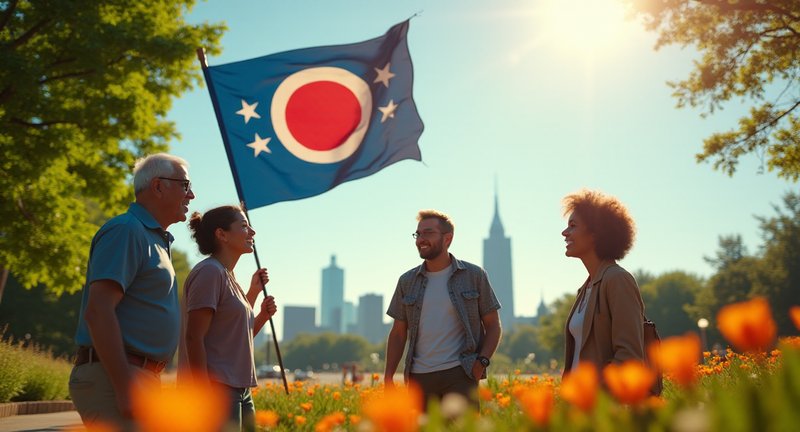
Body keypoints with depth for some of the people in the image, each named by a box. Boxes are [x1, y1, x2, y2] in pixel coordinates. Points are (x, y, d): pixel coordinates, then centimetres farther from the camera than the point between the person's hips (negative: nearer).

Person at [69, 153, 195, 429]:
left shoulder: (157, 239, 19)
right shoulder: (127, 230, -10)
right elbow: (97, 311, -20)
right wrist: (124, 386, -25)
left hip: (142, 376, 10)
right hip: (112, 377, -10)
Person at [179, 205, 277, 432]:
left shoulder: (229, 277, 15)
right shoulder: (209, 272, -11)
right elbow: (194, 338, -18)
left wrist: (263, 315, 7)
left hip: (241, 391, 10)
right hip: (214, 388, -10)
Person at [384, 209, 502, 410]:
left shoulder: (474, 275, 3)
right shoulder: (407, 281, 10)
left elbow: (493, 325, 6)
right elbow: (398, 333, 13)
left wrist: (482, 361, -9)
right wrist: (388, 378, 5)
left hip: (459, 374, -3)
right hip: (419, 377, 3)